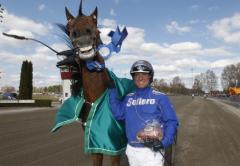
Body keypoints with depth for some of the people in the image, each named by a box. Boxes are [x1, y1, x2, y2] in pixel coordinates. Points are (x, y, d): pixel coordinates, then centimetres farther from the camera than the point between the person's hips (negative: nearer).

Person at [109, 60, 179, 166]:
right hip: (131, 150, 4)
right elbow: (118, 114, -5)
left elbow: (171, 121, -7)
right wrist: (112, 90, -3)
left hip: (152, 151, -4)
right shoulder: (128, 98, 8)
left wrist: (164, 142, -20)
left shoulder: (160, 98, -5)